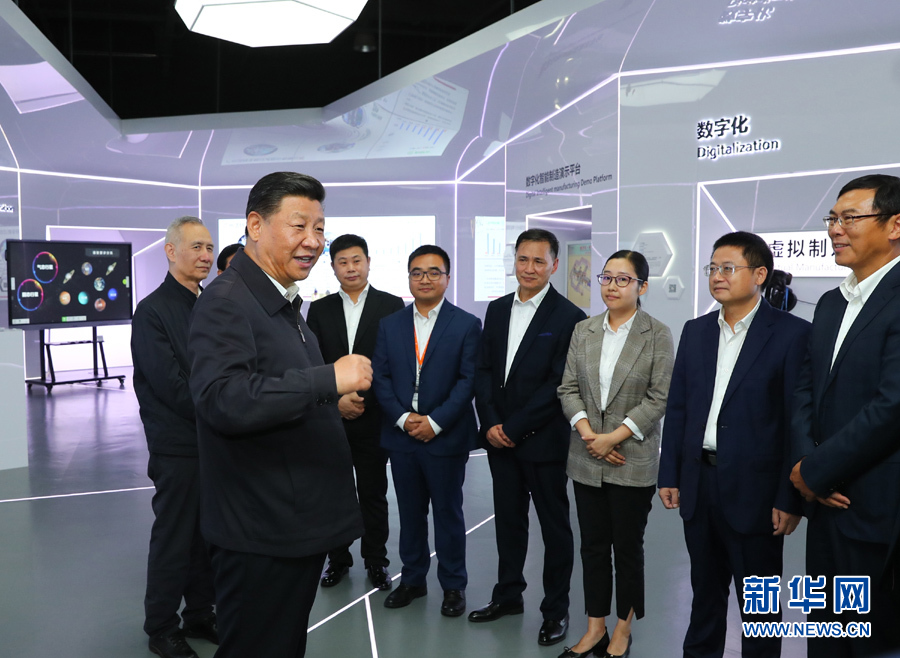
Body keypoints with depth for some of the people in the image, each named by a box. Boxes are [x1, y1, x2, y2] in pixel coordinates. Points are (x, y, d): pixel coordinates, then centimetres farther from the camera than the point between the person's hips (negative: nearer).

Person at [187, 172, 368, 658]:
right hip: (261, 532, -9)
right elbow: (223, 401, -31)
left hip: (299, 524, 10)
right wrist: (330, 379, -29)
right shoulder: (225, 302, -17)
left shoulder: (284, 304, 15)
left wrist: (331, 403, 9)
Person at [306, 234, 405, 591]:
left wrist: (364, 400, -8)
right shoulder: (320, 309, 7)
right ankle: (338, 559, 27)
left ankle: (375, 561, 24)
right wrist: (336, 399, -10)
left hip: (373, 417, -2)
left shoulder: (391, 305, -1)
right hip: (330, 416, 2)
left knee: (373, 493, 9)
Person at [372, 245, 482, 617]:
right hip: (401, 435, 3)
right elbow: (380, 377, 3)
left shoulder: (467, 325, -2)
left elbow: (468, 380, -8)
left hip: (446, 437, -3)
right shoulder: (390, 325, 8)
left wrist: (435, 421, -15)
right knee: (410, 513, 15)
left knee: (448, 513, 9)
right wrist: (403, 418, -10)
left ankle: (453, 586, 24)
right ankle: (412, 579, 31)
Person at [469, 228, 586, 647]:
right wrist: (490, 423, -4)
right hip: (499, 437, 5)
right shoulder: (497, 309, 8)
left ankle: (556, 608, 25)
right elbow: (484, 370, 8)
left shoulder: (569, 317, -10)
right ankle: (508, 595, 33)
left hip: (543, 440, -5)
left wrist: (514, 428, -14)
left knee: (554, 525, 9)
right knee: (508, 519, 17)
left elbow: (558, 385, -14)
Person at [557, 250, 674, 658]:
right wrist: (587, 432, -10)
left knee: (627, 546, 8)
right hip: (586, 459, 4)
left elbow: (659, 397, -10)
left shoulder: (658, 335, -5)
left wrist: (615, 437, -15)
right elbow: (569, 388, 5)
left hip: (633, 460, -3)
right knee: (593, 545, 12)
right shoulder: (583, 331, 7)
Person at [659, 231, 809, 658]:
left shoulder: (791, 333, -9)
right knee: (705, 591, 21)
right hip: (699, 482, 5)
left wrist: (790, 499, -12)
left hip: (753, 490, -5)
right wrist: (669, 475, 6)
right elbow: (677, 408, 9)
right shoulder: (696, 331, 8)